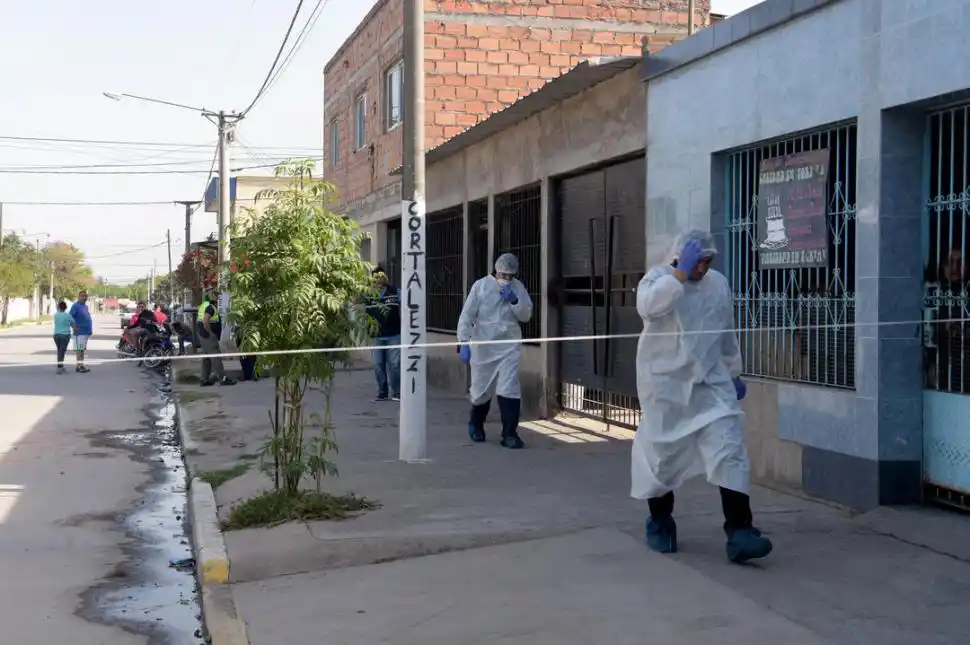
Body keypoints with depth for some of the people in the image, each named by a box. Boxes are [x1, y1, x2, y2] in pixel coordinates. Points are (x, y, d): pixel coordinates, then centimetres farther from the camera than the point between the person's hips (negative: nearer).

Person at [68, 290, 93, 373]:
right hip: (80, 331, -9)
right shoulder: (75, 306, -9)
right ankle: (79, 365, -10)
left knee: (83, 349, 11)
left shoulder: (85, 306, 17)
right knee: (79, 349, -8)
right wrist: (74, 327, -21)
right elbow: (70, 317, -17)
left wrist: (90, 328, 14)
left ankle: (80, 365, 16)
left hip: (86, 331, 9)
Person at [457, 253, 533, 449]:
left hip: (509, 347, 1)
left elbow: (526, 316, 1)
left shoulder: (518, 287, 3)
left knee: (509, 388, -13)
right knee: (481, 389, 13)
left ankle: (509, 433, -5)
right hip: (483, 346, -1)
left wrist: (514, 300, -15)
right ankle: (476, 424, 40)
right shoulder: (481, 286, -4)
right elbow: (467, 316, -6)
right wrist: (463, 343, -14)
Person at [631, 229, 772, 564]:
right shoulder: (657, 278, -7)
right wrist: (680, 273, -28)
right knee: (661, 453, 7)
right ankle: (660, 523, 29)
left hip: (710, 382, 3)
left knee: (729, 451, -10)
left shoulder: (719, 284, 7)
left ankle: (739, 532, -11)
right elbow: (648, 307, -31)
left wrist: (734, 372, 22)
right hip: (665, 384, -3)